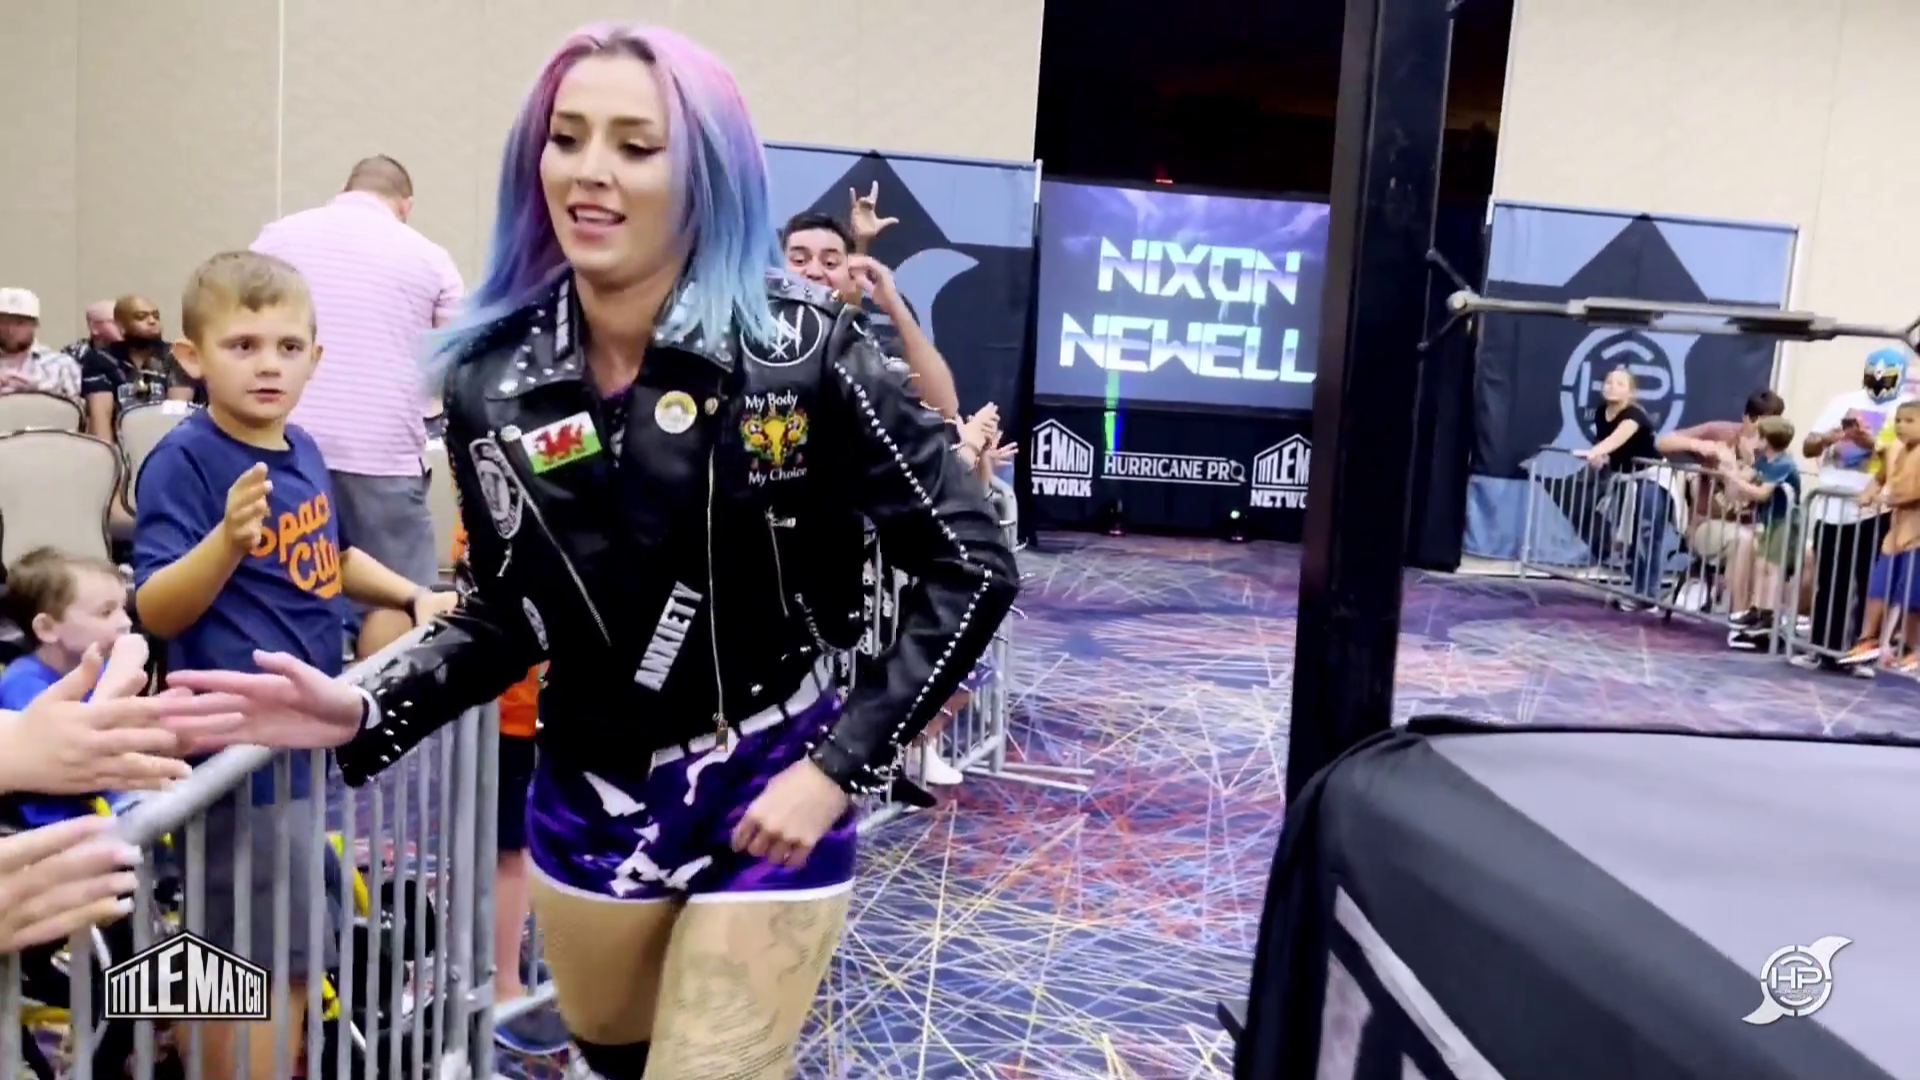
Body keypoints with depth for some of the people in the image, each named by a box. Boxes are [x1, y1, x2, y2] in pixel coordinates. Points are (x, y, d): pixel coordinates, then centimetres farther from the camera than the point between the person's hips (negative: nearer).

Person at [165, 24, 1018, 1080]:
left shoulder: (799, 346, -17)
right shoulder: (492, 377, -5)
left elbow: (970, 565, -15)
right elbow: (508, 613, 4)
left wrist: (840, 765, -18)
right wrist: (365, 710, -12)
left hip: (769, 797, -4)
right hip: (586, 806, 5)